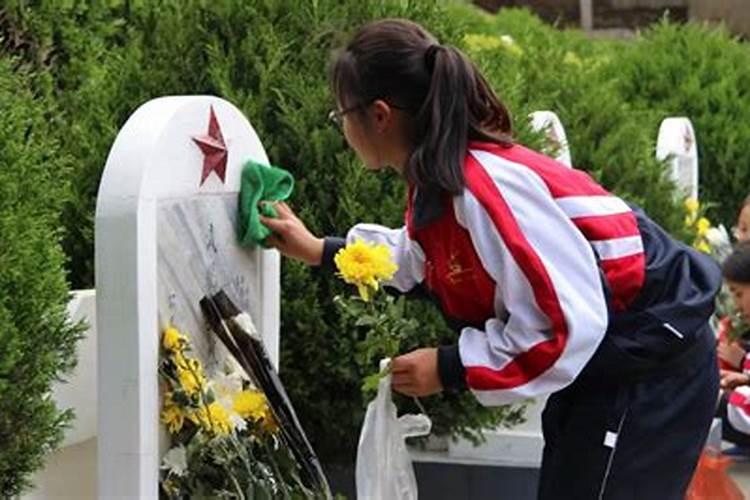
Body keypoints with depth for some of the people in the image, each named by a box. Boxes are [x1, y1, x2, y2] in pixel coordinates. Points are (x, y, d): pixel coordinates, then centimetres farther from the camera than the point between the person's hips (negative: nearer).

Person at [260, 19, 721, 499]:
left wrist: (451, 368, -21)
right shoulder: (441, 178, 1)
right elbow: (422, 257, 25)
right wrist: (319, 251, 27)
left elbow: (568, 324, -30)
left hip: (651, 364, -10)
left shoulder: (485, 186, -30)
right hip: (605, 357, 10)